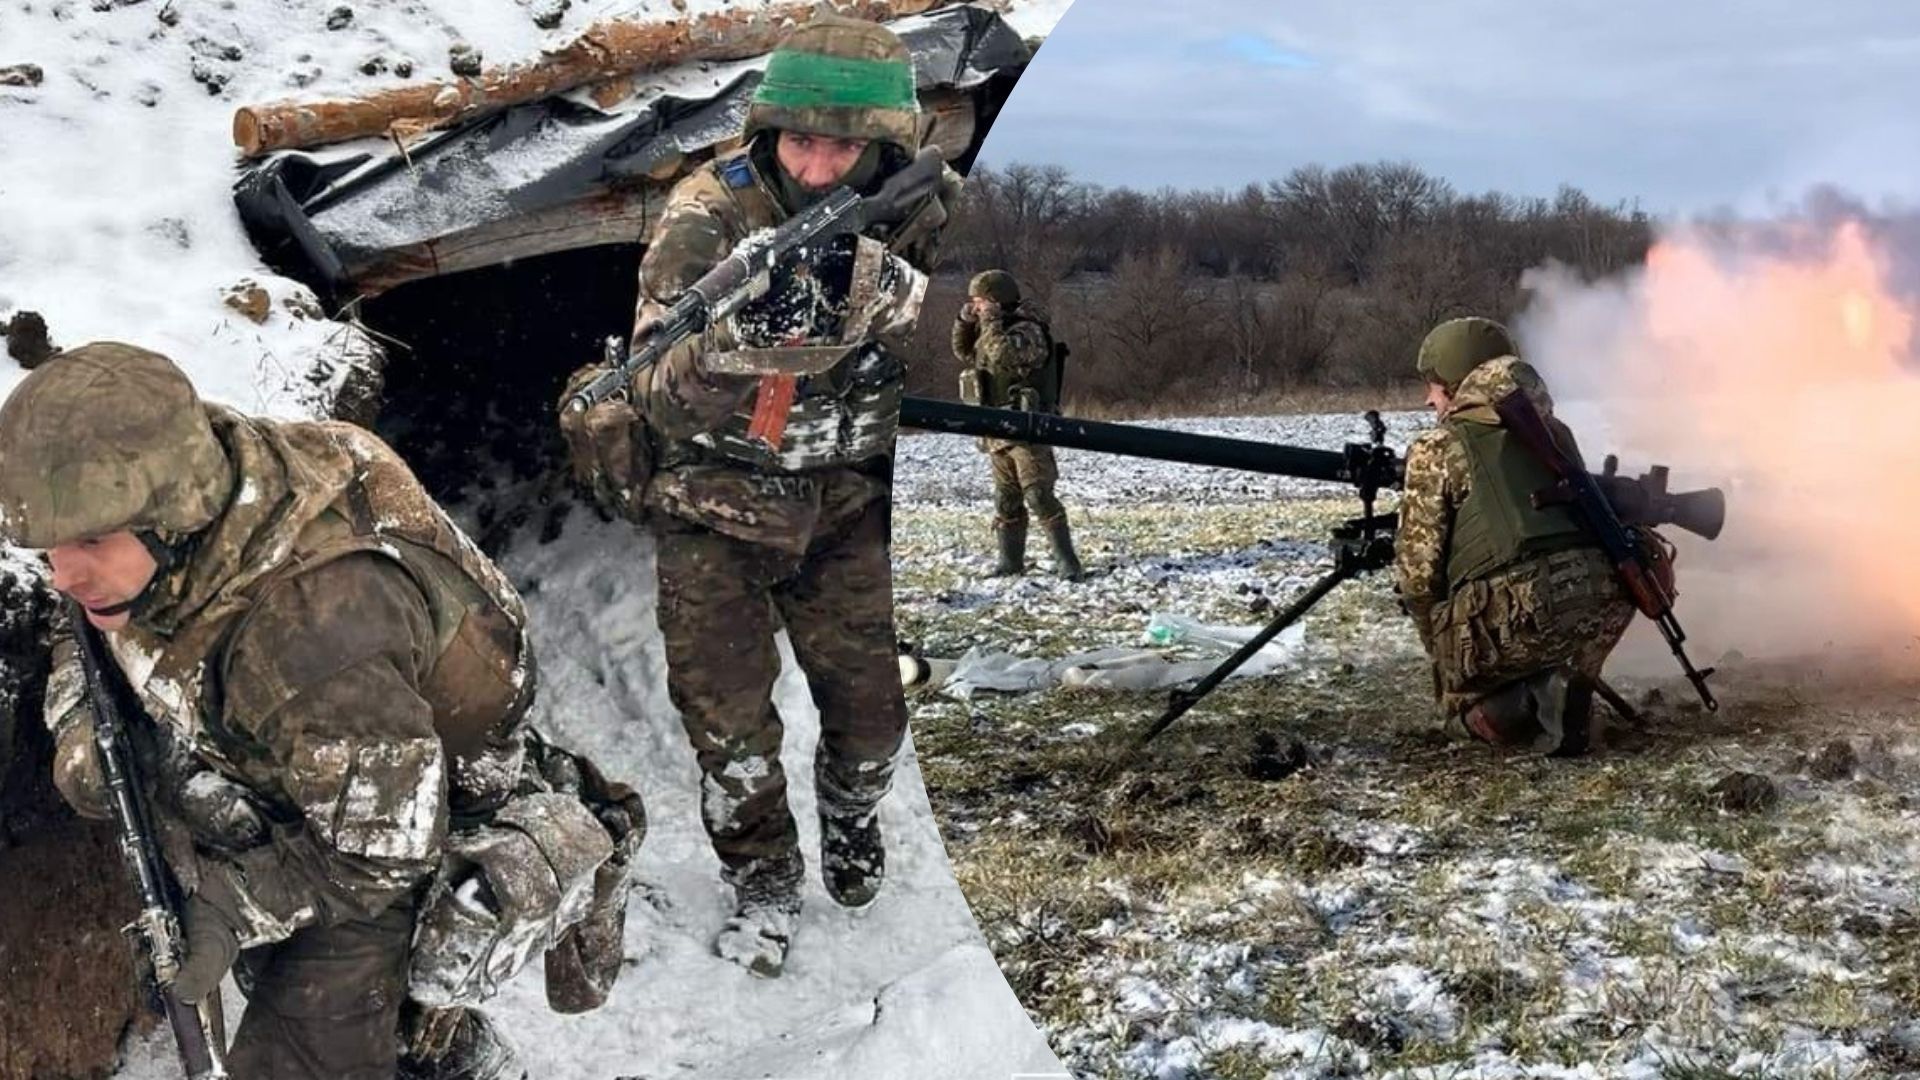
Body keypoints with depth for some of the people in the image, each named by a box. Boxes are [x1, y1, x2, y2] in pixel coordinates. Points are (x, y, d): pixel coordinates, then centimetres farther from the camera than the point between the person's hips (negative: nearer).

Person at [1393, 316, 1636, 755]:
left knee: (1463, 693, 26)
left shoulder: (1434, 451, 6)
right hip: (1602, 602, 4)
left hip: (1512, 613, -4)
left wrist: (1439, 644, 19)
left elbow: (1418, 570, 4)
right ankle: (1567, 688, 9)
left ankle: (1514, 710, -7)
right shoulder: (1552, 431, 21)